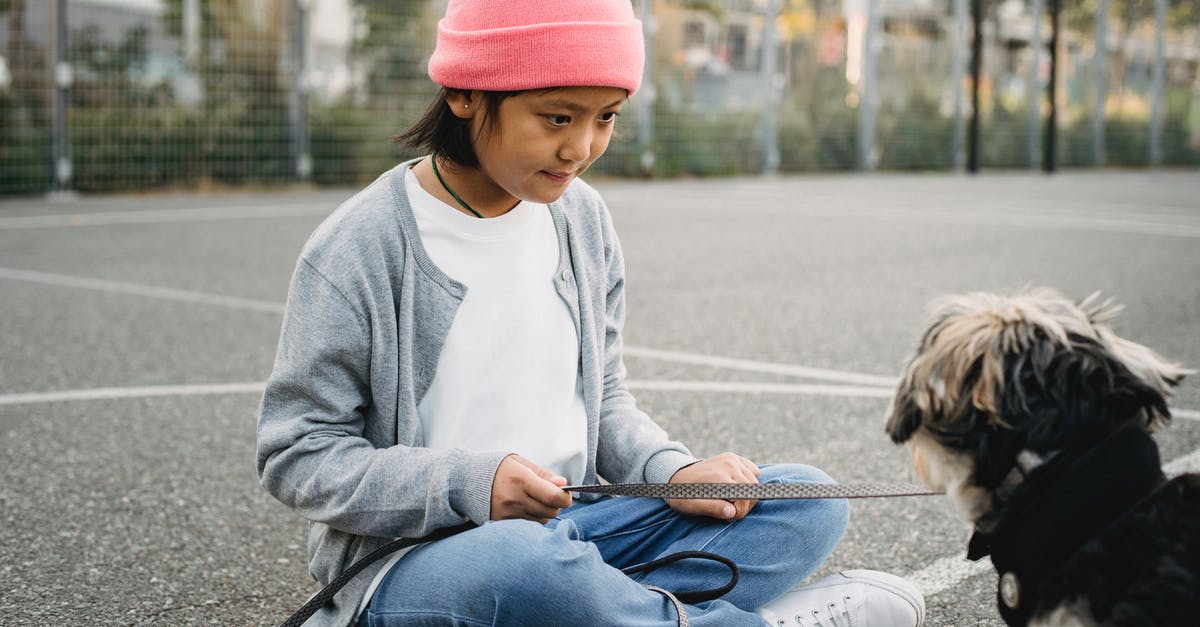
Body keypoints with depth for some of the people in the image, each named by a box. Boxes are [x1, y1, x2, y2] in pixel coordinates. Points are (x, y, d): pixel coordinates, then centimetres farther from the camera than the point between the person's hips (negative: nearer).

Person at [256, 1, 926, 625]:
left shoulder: (583, 219, 7)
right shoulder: (360, 247, -11)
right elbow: (297, 454, -9)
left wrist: (675, 471, -6)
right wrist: (467, 485, -23)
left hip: (570, 529, 6)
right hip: (411, 555, -6)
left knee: (809, 500, -7)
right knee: (525, 565, -41)